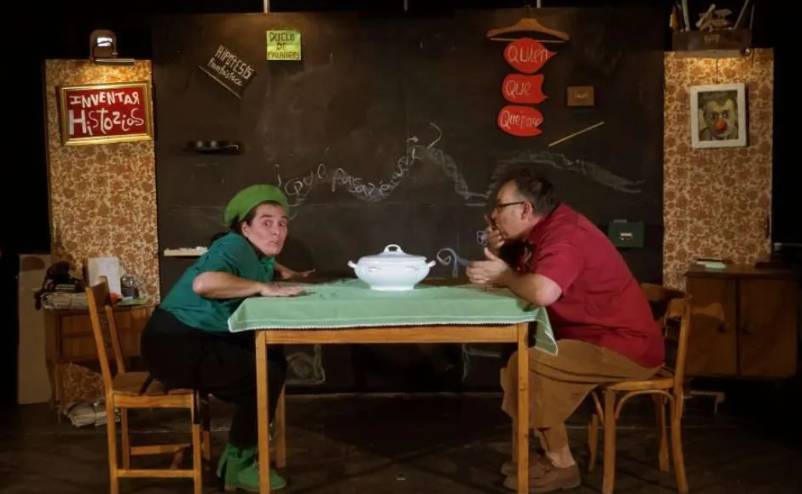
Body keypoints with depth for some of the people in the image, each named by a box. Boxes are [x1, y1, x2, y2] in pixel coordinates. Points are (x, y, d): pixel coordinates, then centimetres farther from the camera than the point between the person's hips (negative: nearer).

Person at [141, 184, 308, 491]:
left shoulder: (261, 255, 8)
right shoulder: (235, 246, -20)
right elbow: (204, 283, -39)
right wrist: (263, 287, -30)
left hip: (201, 341, 10)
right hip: (174, 344, -10)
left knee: (275, 361, 9)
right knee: (265, 374, -15)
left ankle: (239, 452, 17)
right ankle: (238, 464, 1)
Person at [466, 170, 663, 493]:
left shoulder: (563, 236, -23)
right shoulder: (543, 230, 8)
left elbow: (542, 292, -41)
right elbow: (518, 278, 14)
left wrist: (505, 276, -21)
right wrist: (496, 253, -6)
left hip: (626, 347, -10)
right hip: (598, 336, 10)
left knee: (525, 366, -19)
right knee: (527, 363, 12)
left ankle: (561, 465, -4)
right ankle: (551, 454, 14)